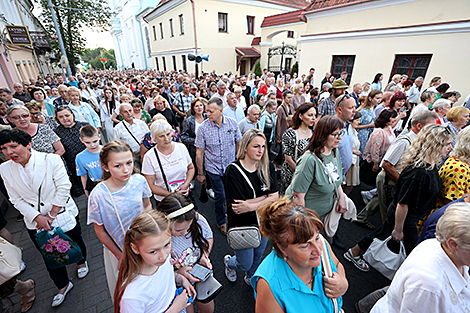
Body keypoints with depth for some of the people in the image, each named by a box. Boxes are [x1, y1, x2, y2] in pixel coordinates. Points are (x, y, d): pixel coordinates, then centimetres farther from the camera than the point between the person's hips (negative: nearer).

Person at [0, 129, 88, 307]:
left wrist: (52, 215, -14)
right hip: (35, 223, 3)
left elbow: (63, 188, -15)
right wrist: (37, 217, -13)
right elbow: (16, 200, -1)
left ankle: (81, 262, 49)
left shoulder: (51, 160, -16)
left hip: (63, 215, -3)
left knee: (75, 242, 17)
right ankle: (63, 285, 38)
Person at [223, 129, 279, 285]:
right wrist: (266, 196, -22)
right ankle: (229, 262, 49)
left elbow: (275, 197, -12)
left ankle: (251, 278, 58)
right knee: (245, 264, 14)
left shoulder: (268, 167, -8)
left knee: (258, 256, 25)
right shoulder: (233, 171, -22)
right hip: (242, 225, -4)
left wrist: (250, 206, -26)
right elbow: (237, 206, -25)